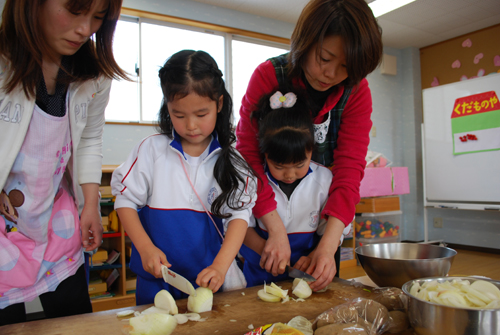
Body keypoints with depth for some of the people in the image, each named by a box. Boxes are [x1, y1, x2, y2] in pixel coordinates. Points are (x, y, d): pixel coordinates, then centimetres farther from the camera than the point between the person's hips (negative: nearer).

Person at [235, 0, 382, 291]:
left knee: (322, 286, 17)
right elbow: (248, 153, -23)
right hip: (269, 210, -1)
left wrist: (329, 244, -29)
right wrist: (277, 230, -30)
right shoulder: (268, 76, -18)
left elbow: (349, 167, -19)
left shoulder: (356, 91, -12)